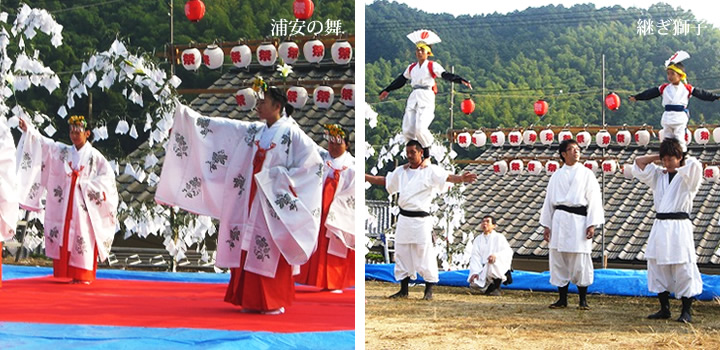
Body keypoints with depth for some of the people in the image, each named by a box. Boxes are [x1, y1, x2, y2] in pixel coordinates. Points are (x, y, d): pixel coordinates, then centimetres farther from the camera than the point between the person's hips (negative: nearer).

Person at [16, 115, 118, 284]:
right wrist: (28, 129, -11)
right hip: (64, 203, 4)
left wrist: (85, 185, -10)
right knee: (64, 237, 0)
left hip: (84, 204, -4)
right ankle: (68, 273, 4)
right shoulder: (62, 151, 11)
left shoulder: (94, 156, 0)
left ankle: (83, 275, -2)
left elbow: (108, 176, -5)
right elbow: (43, 143, 2)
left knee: (83, 237, -6)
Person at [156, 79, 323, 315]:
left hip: (274, 201, -6)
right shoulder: (254, 131, 12)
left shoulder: (291, 133, -6)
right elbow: (221, 126, 13)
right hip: (251, 199, 6)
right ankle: (252, 300, 12)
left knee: (269, 251, -6)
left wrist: (283, 178, -15)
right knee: (248, 247, 5)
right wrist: (189, 115, 9)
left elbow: (313, 161, -14)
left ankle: (274, 302, 3)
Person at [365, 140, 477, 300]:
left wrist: (461, 178, -35)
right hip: (404, 219, 6)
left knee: (425, 254, -5)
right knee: (402, 254, 9)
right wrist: (364, 177, 18)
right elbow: (383, 180, 24)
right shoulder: (401, 172, 15)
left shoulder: (430, 170, -2)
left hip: (421, 219, -6)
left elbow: (447, 177, -15)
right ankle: (403, 290, 18)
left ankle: (429, 290, 4)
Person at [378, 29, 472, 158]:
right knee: (407, 131, -3)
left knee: (420, 129, -20)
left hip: (426, 99, -6)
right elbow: (401, 80, 30)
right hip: (413, 98, 6)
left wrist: (461, 80, -28)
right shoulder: (411, 68, 17)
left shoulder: (432, 66, 1)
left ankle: (427, 156, -1)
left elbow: (446, 75, -11)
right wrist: (387, 90, 39)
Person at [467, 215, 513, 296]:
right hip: (483, 268, 3)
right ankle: (489, 286, 8)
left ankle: (496, 288, -16)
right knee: (474, 283, -25)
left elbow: (508, 252, -9)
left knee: (492, 263, -38)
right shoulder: (478, 239, 15)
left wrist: (496, 255, -30)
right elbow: (475, 257, 3)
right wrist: (475, 272, -14)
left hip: (499, 268, -3)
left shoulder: (499, 237, 5)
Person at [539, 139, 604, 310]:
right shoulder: (557, 176, 12)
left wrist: (592, 224, -7)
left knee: (580, 262, -3)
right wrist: (546, 225, 9)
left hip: (579, 220, -3)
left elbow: (594, 199, 1)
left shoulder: (587, 174, 5)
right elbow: (549, 200, 15)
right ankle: (562, 299, 15)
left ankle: (583, 300, 9)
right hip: (559, 219, 3)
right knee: (558, 261, 4)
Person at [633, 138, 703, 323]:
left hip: (679, 226, -6)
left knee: (684, 269, -6)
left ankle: (686, 311, 3)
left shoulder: (687, 177, -2)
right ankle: (664, 309, 19)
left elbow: (694, 165, -23)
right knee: (657, 267, 8)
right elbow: (639, 163, 13)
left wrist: (680, 163, -5)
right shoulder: (659, 175, 14)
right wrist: (657, 157, 9)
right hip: (660, 225, 6)